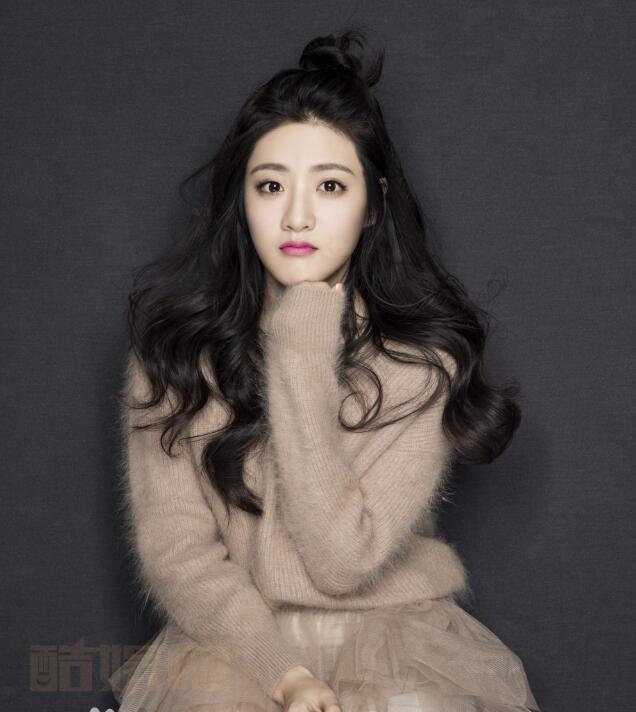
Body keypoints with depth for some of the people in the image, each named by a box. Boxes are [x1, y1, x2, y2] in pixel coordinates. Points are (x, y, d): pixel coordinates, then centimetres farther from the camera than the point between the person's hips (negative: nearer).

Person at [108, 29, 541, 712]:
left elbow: (343, 559, -15)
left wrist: (302, 357, -16)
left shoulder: (424, 359, -7)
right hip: (235, 637, 0)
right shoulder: (175, 345, -3)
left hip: (393, 630, 0)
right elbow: (173, 550, -5)